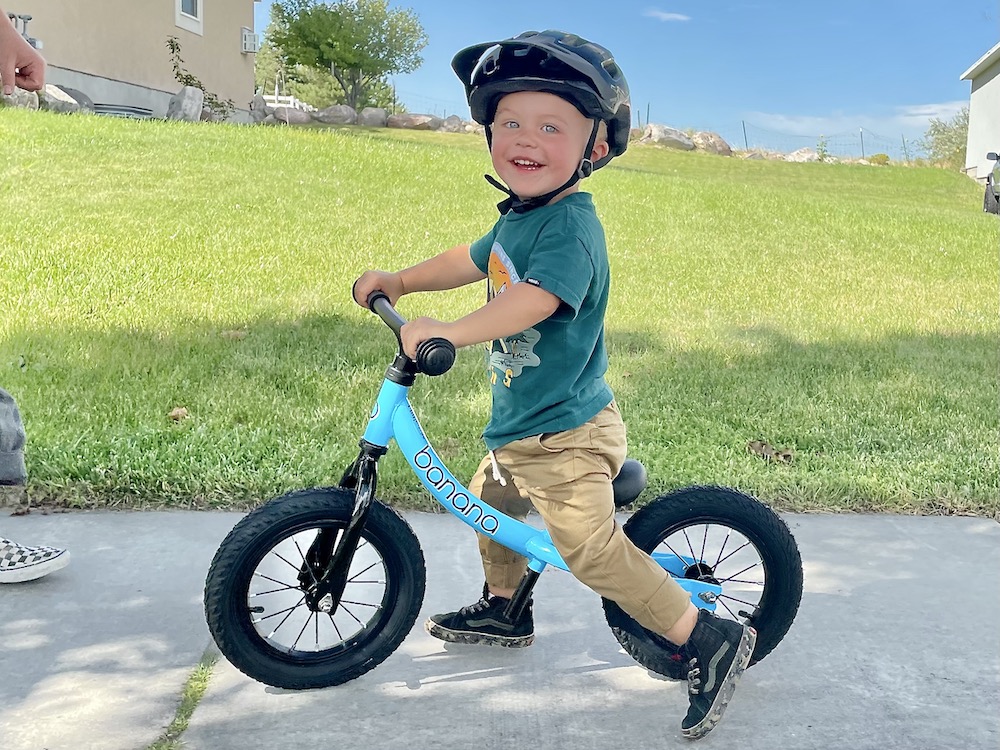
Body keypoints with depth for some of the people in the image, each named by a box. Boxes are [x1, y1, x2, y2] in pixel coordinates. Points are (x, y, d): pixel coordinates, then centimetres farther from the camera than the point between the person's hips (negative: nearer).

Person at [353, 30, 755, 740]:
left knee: (590, 547, -17)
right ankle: (504, 608, 52)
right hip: (519, 424, 10)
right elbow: (473, 259, 27)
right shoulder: (518, 216, 9)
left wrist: (448, 332, -42)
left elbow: (535, 298, -38)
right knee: (490, 502, 28)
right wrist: (400, 280, 28)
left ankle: (711, 641, -4)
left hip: (567, 434, -10)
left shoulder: (571, 225, -22)